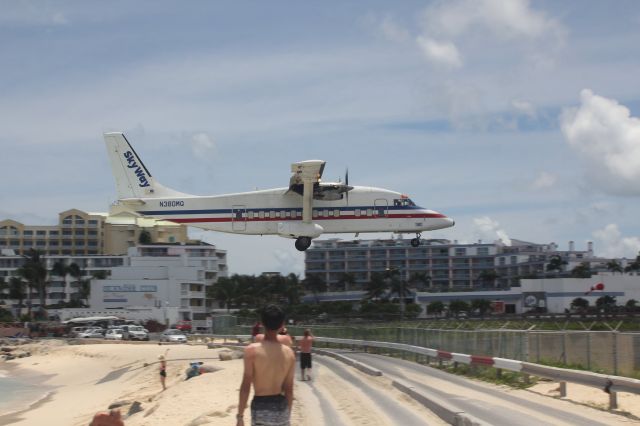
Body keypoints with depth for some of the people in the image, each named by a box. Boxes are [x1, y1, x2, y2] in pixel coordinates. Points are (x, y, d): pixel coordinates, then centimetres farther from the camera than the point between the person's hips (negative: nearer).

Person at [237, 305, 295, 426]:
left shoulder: (252, 350, -12)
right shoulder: (289, 353, 0)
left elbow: (246, 386, -11)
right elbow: (289, 389, 5)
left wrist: (240, 415, -5)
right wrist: (287, 415, 16)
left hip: (260, 408, -3)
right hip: (281, 407, 3)